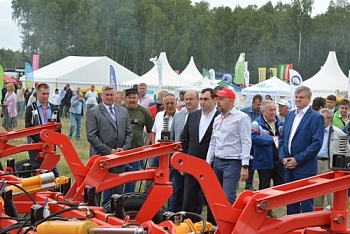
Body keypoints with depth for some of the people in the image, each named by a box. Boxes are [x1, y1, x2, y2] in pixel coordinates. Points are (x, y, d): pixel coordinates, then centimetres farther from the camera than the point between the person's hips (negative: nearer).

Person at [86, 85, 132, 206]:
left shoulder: (123, 111, 13)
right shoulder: (93, 112, -3)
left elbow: (129, 132, 14)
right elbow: (91, 136, -10)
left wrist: (124, 148, -3)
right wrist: (109, 151, -13)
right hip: (100, 157, -4)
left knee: (118, 190, 9)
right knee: (96, 191, 3)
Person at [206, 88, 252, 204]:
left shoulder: (241, 117, -7)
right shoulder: (217, 119, 15)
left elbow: (246, 143, -12)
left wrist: (244, 166, -18)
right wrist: (208, 164, 14)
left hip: (232, 163, -7)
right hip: (217, 162, 7)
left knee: (228, 198, -13)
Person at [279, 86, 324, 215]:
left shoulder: (316, 118, -7)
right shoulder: (290, 115, 14)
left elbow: (317, 143, -13)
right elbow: (282, 138, 16)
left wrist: (298, 160, -15)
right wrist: (283, 157, 0)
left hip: (305, 169, -6)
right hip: (289, 167, 6)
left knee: (306, 203, -2)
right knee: (291, 201, 13)